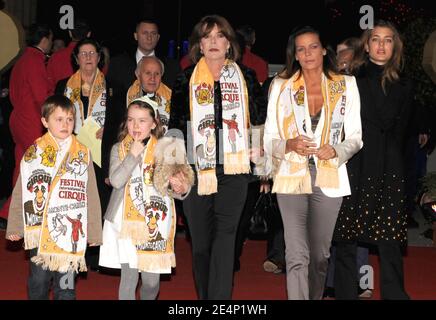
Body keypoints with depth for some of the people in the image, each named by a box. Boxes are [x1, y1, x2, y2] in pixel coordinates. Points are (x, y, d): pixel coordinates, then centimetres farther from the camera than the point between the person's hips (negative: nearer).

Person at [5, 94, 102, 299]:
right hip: (39, 230, 0)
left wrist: (94, 231, 3)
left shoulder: (83, 153, 3)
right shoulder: (34, 153, 1)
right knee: (39, 279, 9)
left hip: (71, 232, 0)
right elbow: (20, 192, 4)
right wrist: (14, 227, 2)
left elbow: (91, 194, 4)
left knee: (66, 285, 5)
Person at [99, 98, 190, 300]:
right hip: (125, 221, 0)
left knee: (151, 280, 5)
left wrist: (180, 189, -21)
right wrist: (134, 154, -14)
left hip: (154, 222, 1)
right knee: (129, 277, -4)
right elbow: (116, 181, -10)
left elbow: (169, 185, 1)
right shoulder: (119, 149, 4)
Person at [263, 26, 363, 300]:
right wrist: (290, 145, -19)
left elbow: (355, 137, 5)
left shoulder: (346, 86, 5)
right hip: (292, 178, -1)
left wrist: (336, 151, -16)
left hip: (329, 180, 2)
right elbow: (269, 139, 2)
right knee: (297, 256, -11)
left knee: (320, 255, 12)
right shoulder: (281, 87, 2)